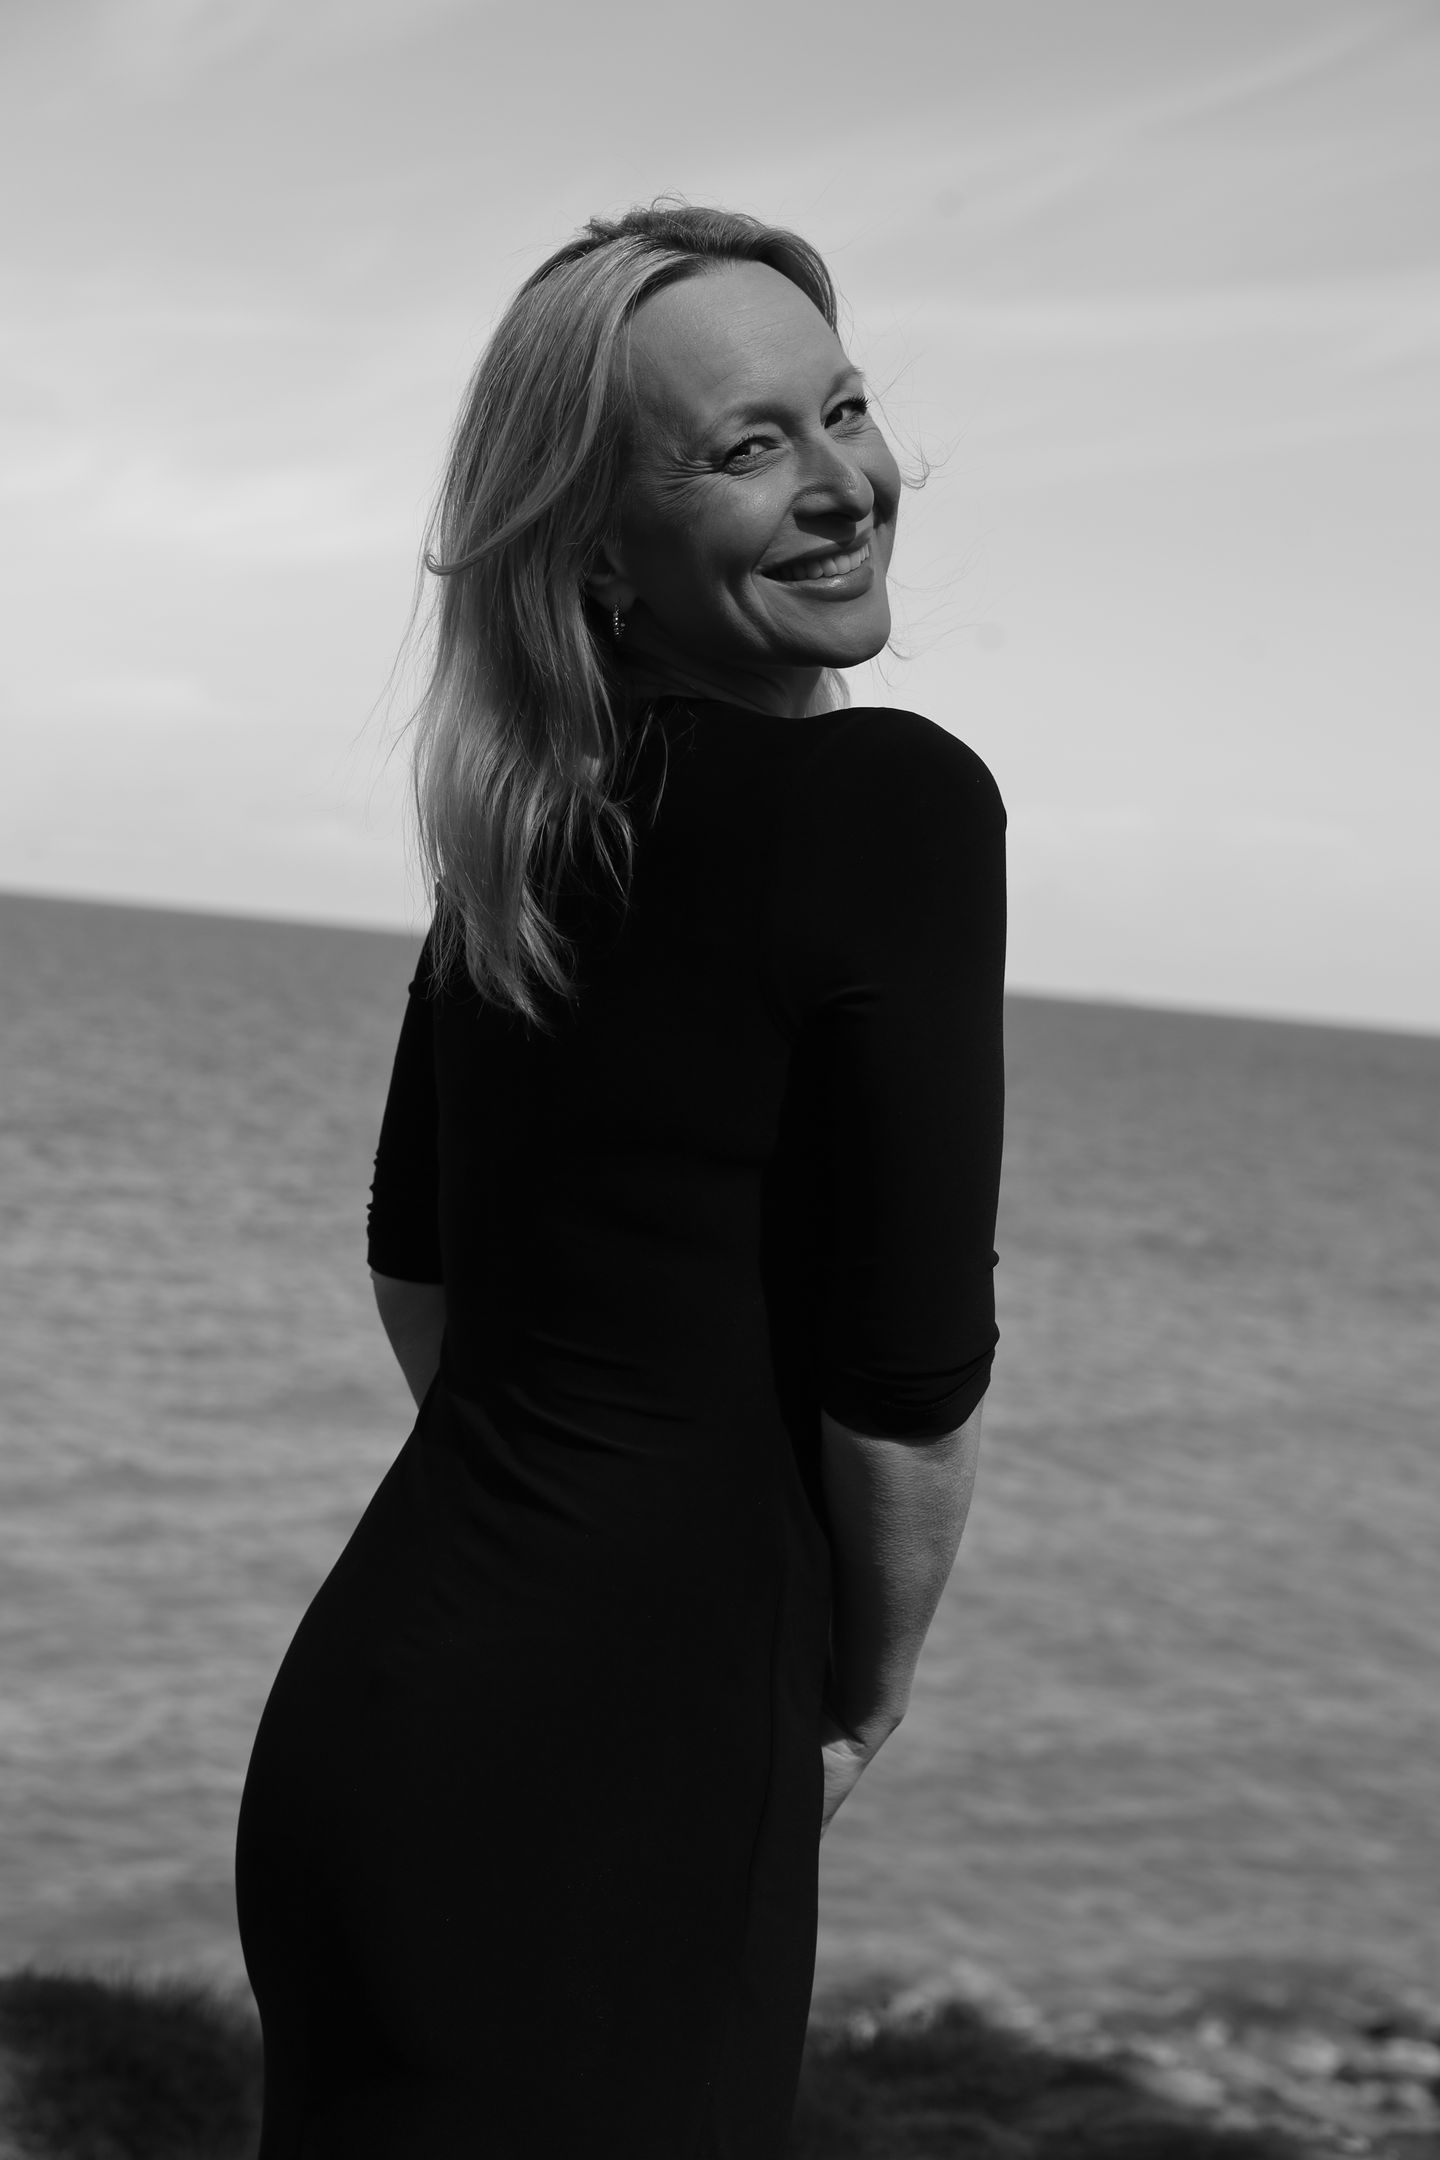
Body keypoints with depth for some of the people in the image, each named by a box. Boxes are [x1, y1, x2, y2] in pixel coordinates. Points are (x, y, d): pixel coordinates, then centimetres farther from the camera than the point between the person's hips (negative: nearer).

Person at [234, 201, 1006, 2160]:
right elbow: (907, 1384, -16)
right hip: (600, 1786, -8)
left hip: (393, 1702, 8)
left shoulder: (530, 824, 6)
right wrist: (862, 1701, 1)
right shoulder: (897, 800, -17)